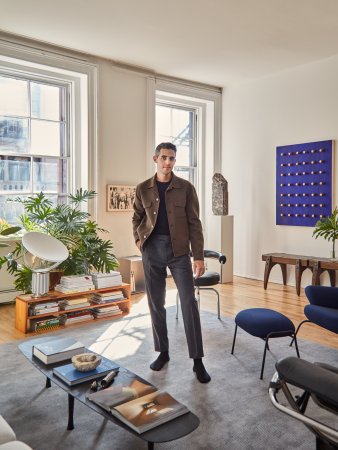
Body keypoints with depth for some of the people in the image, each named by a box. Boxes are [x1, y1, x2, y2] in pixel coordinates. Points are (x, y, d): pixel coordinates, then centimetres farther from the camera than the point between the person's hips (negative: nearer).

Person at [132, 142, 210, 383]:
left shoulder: (186, 188, -2)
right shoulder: (143, 189, 5)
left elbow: (194, 223, -3)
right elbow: (137, 218, 19)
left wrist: (199, 256, -9)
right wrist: (139, 239, 2)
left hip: (179, 250, -2)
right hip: (152, 250, 3)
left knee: (189, 303, -5)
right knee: (156, 303, 9)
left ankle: (197, 360, 5)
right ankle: (163, 352, 25)